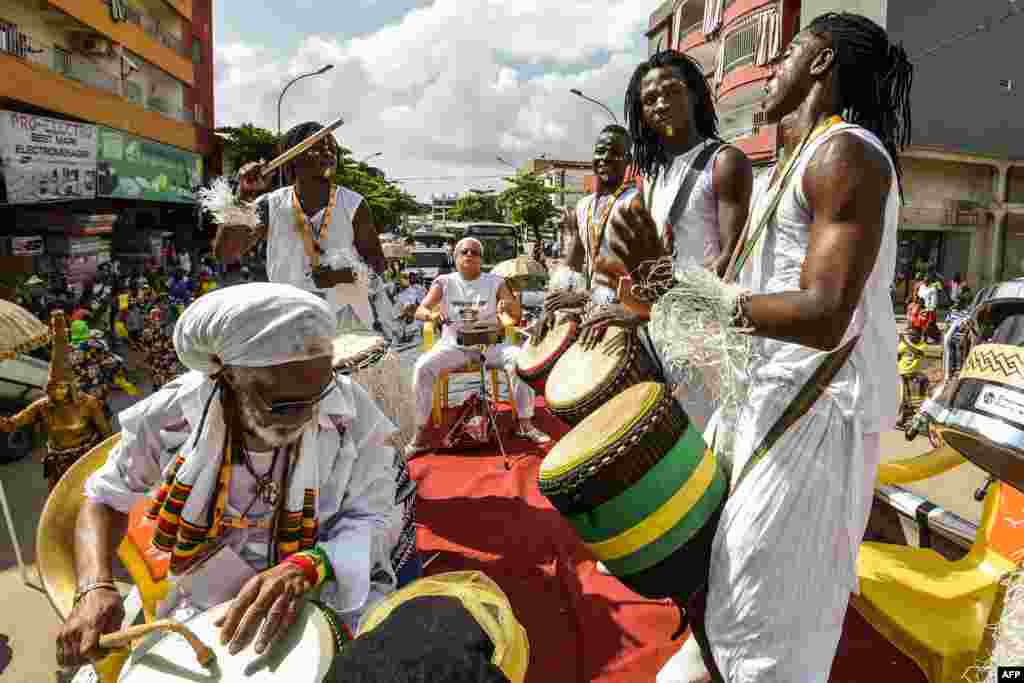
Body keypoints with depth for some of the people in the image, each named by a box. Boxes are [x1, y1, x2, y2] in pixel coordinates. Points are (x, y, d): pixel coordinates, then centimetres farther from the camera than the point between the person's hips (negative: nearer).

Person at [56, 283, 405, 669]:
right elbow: (105, 499, -2)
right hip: (204, 615, 0)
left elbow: (373, 520, -18)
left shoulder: (352, 413, -23)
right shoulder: (172, 416, -19)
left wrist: (308, 566, -36)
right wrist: (95, 588, -19)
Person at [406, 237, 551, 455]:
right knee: (422, 367, -27)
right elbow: (419, 311, -8)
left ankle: (525, 423, -14)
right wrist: (431, 314, -33)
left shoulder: (495, 282, 3)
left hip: (489, 343, 0)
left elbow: (517, 316, -5)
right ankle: (422, 433, -15)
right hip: (453, 344, 0)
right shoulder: (444, 282, 3)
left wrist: (510, 306, -30)